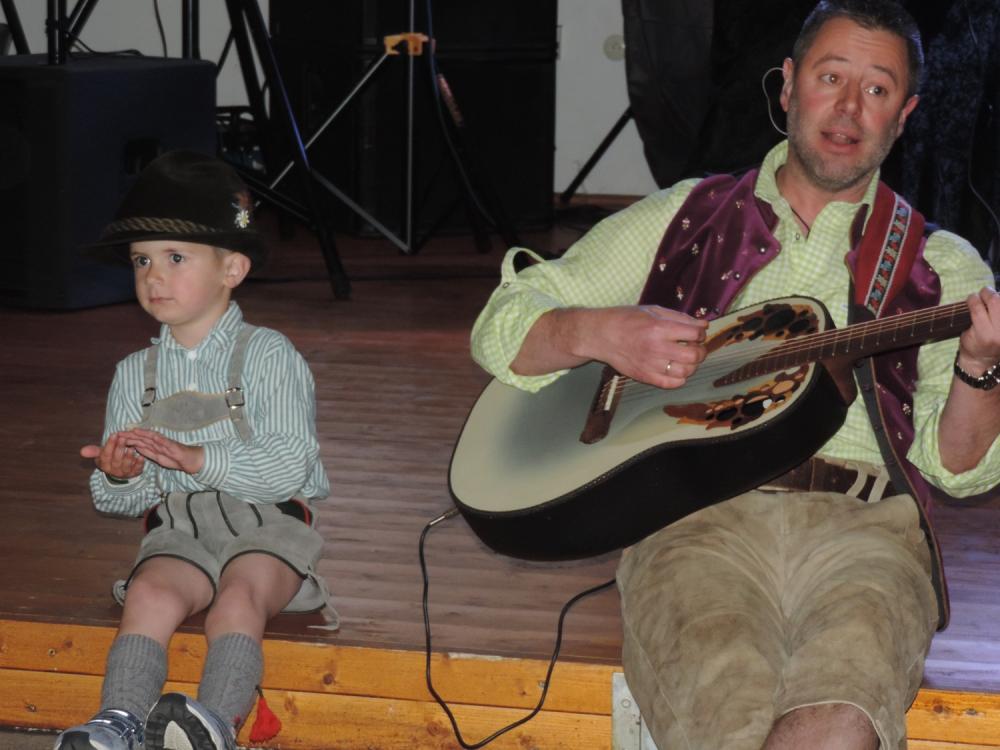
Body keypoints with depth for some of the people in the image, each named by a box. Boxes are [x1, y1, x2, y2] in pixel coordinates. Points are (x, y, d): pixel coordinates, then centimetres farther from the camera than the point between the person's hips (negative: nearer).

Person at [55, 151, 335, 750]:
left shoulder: (268, 356, -2)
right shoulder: (135, 374, 13)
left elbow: (291, 467, -13)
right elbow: (116, 502, 14)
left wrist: (198, 459, -22)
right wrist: (120, 478, -12)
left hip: (267, 521, -3)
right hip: (178, 528, 3)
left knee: (239, 597, -33)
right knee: (151, 592, -27)